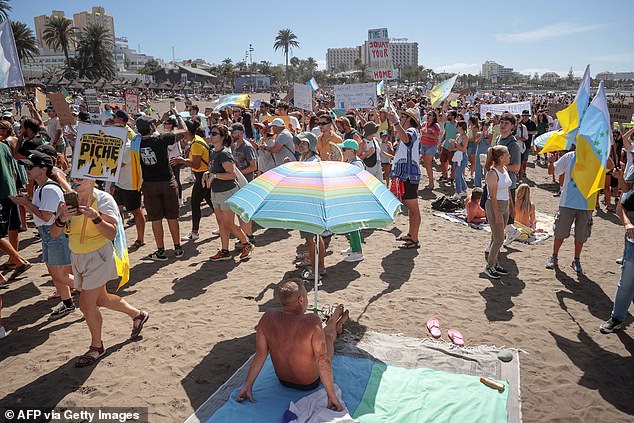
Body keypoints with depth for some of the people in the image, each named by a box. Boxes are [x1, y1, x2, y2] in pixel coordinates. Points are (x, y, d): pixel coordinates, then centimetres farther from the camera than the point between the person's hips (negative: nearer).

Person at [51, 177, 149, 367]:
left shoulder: (103, 199, -15)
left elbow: (111, 233, -22)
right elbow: (54, 233, -4)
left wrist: (95, 217, -36)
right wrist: (62, 219, -24)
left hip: (98, 257, -7)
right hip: (77, 257, 7)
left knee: (86, 304, -3)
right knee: (100, 299, 20)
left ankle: (96, 347, 20)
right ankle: (138, 314, 41)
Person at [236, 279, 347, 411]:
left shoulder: (267, 319, -22)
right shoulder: (312, 322, -35)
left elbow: (260, 355, -15)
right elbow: (323, 361, -31)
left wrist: (247, 385, -5)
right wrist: (332, 396, -21)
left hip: (283, 381, 4)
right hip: (311, 384, -4)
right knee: (328, 335, 19)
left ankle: (334, 324, 55)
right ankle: (335, 327, 53)